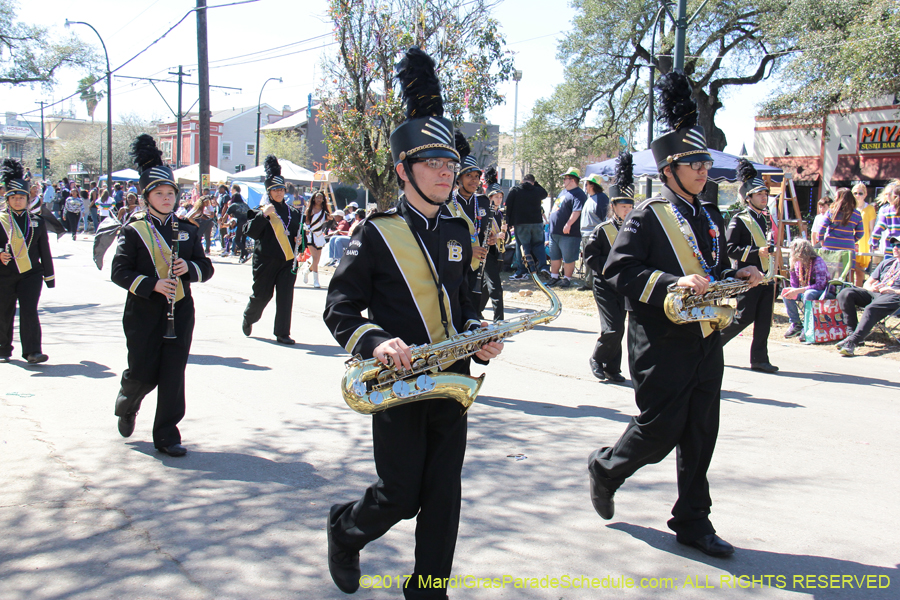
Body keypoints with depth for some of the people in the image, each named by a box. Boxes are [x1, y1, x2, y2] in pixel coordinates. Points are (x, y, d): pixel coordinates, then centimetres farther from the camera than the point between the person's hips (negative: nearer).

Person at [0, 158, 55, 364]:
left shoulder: (36, 221, 6)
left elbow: (45, 250, 11)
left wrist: (49, 276, 11)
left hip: (31, 274, 0)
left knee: (29, 311, -11)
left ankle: (32, 352, -10)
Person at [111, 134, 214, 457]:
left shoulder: (187, 230, 9)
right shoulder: (134, 230, -2)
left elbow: (206, 267, 11)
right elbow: (119, 272, -7)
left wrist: (189, 268, -11)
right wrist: (152, 284, -21)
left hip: (180, 310, 3)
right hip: (144, 312, -3)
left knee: (173, 373, 0)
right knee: (143, 373, 1)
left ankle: (167, 436, 9)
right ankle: (126, 406, 36)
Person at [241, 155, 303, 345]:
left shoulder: (293, 213, 12)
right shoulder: (260, 211, 0)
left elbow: (299, 233, 23)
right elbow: (251, 232, -11)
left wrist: (299, 239, 1)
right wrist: (263, 214, -21)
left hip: (288, 260, 3)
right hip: (266, 260, -3)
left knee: (285, 297, -3)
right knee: (261, 295, 6)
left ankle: (283, 333, 3)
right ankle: (248, 319, 36)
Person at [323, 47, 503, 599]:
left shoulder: (458, 232, 10)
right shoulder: (377, 232, -6)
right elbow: (339, 309, -5)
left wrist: (478, 336, 1)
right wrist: (375, 342, -23)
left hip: (452, 381, 5)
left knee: (443, 495, 6)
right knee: (401, 496, 1)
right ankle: (345, 528, 33)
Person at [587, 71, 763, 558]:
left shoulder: (711, 217, 15)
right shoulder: (648, 216, -8)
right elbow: (618, 269, -16)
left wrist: (737, 277, 4)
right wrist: (673, 282, -25)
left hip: (706, 340, 7)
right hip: (663, 344, -7)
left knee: (699, 436, 9)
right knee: (659, 431, -3)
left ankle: (692, 523, 21)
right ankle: (606, 468, 26)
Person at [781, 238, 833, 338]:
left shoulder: (818, 261, -20)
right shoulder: (797, 263, -1)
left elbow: (820, 285, -29)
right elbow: (795, 286, 2)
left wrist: (798, 291, -33)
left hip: (824, 292, -7)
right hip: (806, 291, 7)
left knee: (808, 294, -37)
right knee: (786, 292, -14)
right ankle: (795, 324, -7)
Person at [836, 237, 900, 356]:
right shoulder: (886, 263, 27)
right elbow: (867, 284, 23)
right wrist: (872, 287, 0)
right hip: (874, 293, 7)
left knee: (871, 309, -37)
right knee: (845, 294, -19)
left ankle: (852, 341, -48)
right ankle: (853, 330, -23)